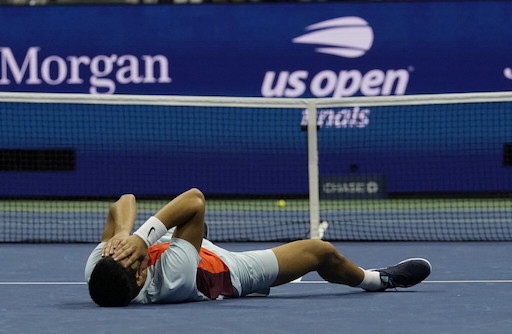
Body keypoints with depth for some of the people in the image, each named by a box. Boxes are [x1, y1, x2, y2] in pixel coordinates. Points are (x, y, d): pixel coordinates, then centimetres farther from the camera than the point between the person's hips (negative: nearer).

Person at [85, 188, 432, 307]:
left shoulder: (96, 272, -33)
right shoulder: (173, 279, -48)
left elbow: (123, 204, -29)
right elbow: (195, 199, -47)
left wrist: (124, 232, -48)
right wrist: (141, 236, -51)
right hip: (230, 272, -5)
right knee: (321, 251, 9)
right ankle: (377, 280, 42)